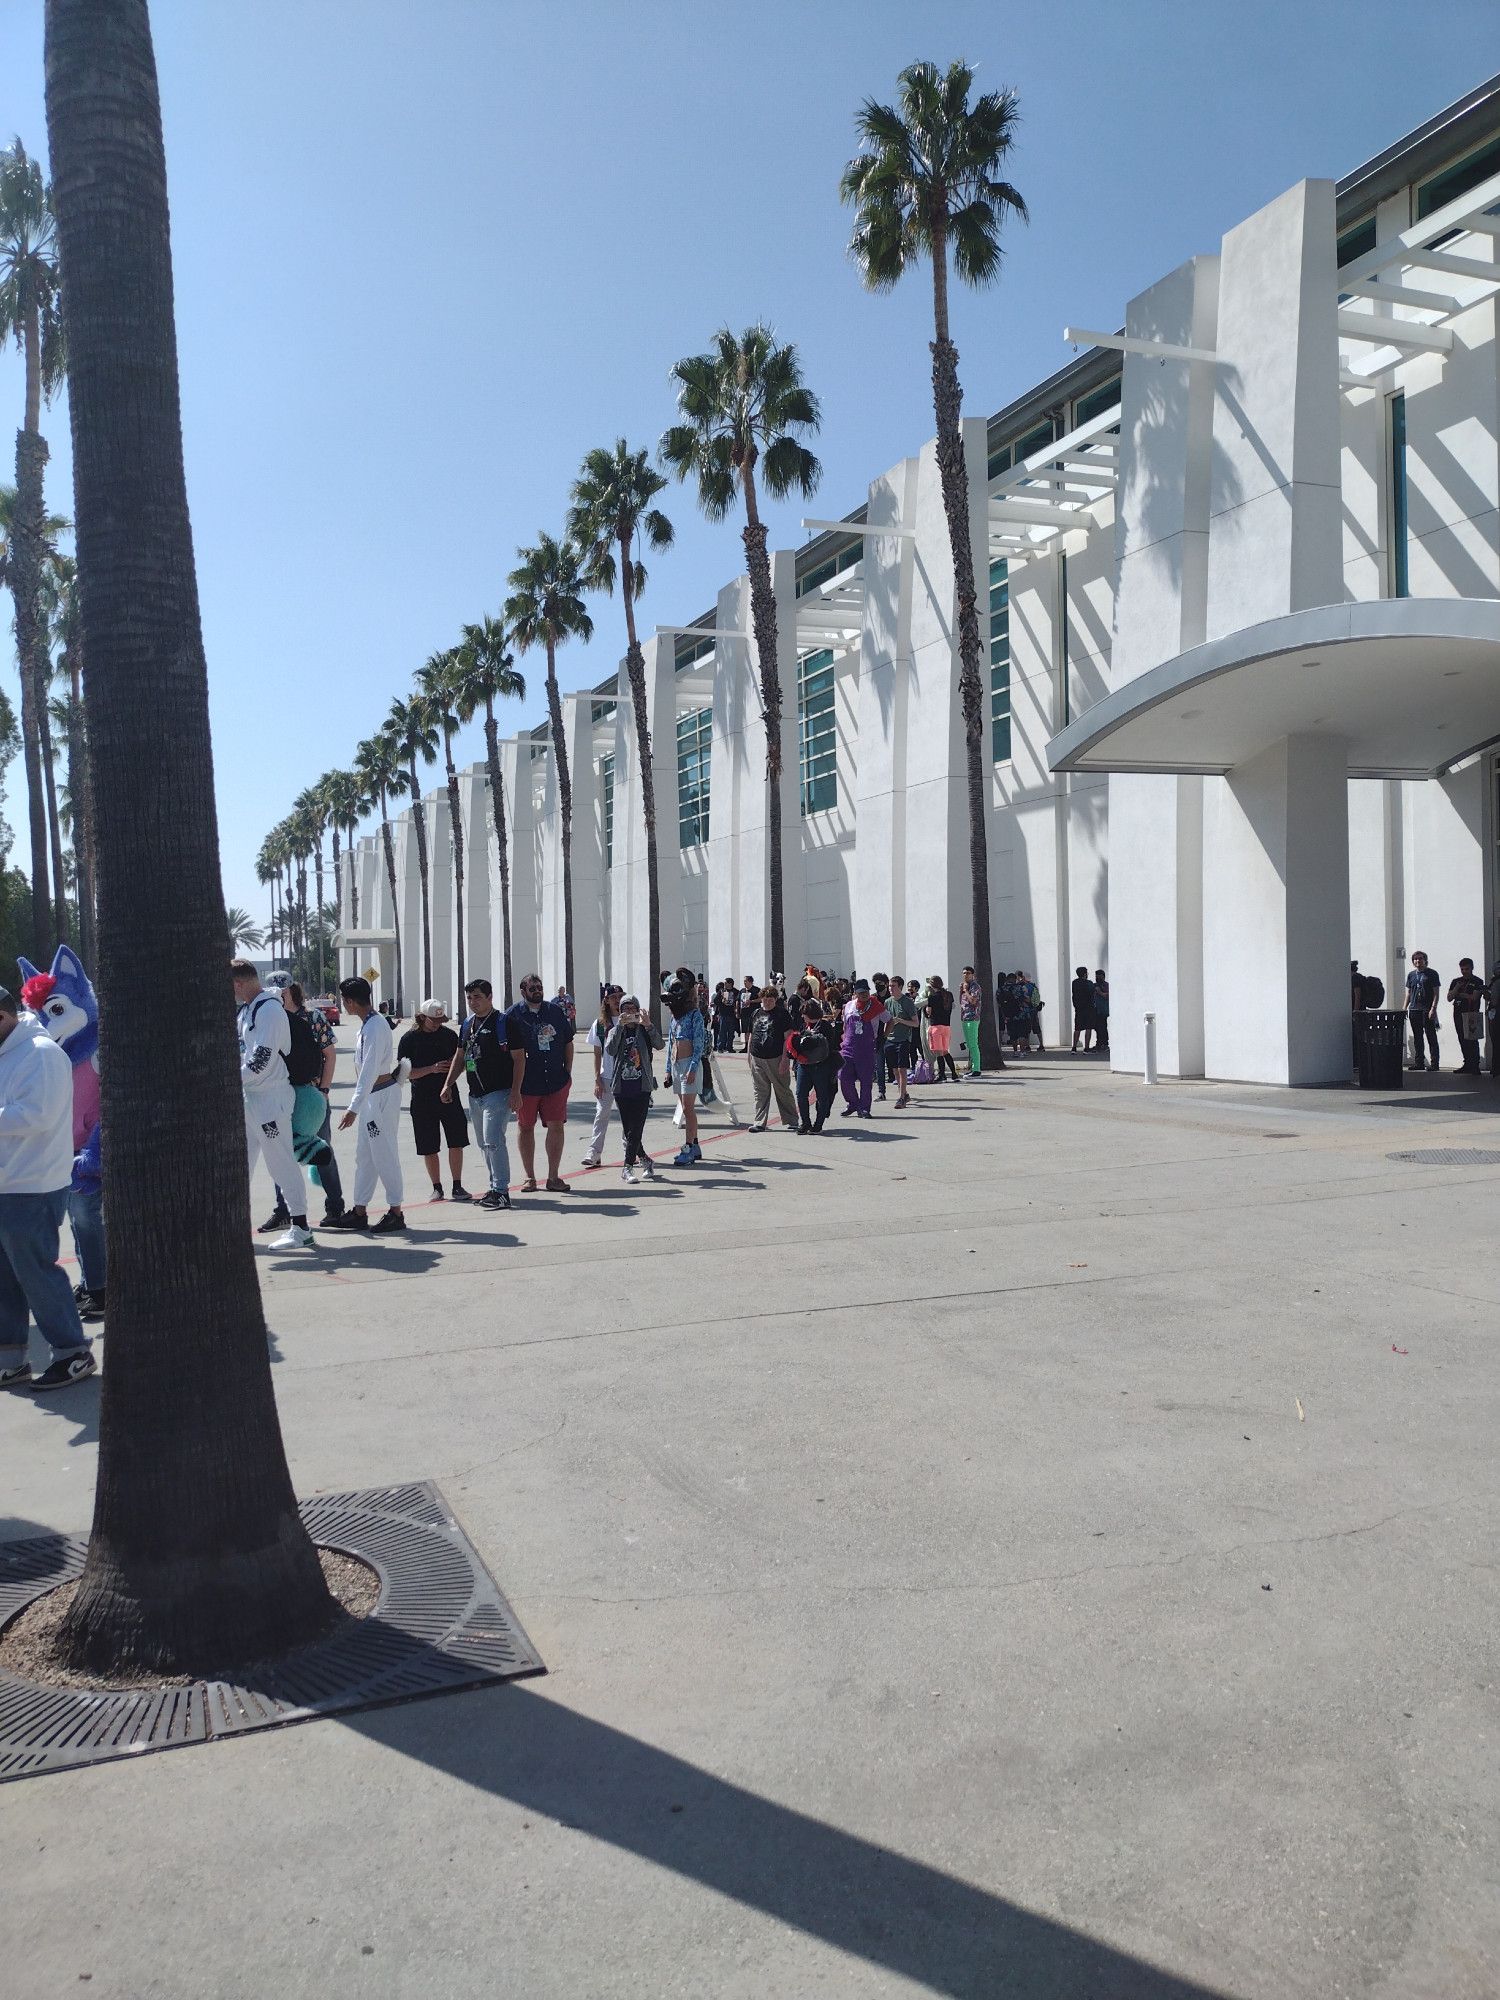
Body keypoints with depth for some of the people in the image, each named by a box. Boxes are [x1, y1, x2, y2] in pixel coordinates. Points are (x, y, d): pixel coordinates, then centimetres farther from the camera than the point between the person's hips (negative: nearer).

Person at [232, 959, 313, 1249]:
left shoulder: (269, 1009, -16)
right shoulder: (245, 1009, 14)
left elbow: (261, 1059, -22)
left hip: (271, 1097, -10)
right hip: (247, 1096, 10)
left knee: (281, 1163, -5)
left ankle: (300, 1227, 2)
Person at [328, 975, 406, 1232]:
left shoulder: (374, 1028, -21)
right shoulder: (369, 1023, 11)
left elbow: (369, 1072, -26)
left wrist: (353, 1108, -28)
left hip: (382, 1095, -10)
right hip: (371, 1095, 10)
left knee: (383, 1155, -4)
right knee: (364, 1155, 13)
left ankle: (395, 1213, 3)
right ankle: (359, 1212, 20)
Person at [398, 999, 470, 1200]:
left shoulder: (449, 1035, 5)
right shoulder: (409, 1039, -2)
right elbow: (406, 1073, -5)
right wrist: (432, 1069, -18)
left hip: (448, 1095, 2)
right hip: (422, 1099, -2)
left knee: (456, 1142, -1)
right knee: (429, 1148, 4)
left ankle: (457, 1186, 8)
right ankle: (437, 1188, 17)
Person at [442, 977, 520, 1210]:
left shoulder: (504, 1023, -8)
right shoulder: (468, 1024, 15)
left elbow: (518, 1059, -9)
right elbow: (459, 1056, 23)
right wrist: (448, 1084, 16)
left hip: (498, 1093, -8)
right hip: (474, 1094, 8)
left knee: (493, 1141, -15)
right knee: (484, 1144, 11)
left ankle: (501, 1191, -10)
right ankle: (496, 1188, 19)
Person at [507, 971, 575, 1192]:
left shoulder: (555, 1011, 6)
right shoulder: (514, 1015, -5)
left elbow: (568, 1043, 15)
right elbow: (517, 1055, -10)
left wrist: (567, 1072, 7)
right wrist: (515, 1090, -13)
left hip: (556, 1082, 2)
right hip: (526, 1083, -2)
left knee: (557, 1126, -1)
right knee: (525, 1126, 8)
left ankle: (553, 1177, 8)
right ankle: (529, 1177, 18)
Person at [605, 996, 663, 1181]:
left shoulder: (645, 1030, 7)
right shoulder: (616, 1031, 11)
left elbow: (659, 1044, -14)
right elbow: (610, 1050, -11)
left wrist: (648, 1025, -29)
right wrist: (620, 1026, -20)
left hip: (642, 1086, -2)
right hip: (621, 1087, 2)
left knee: (636, 1128, -9)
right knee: (628, 1129, 6)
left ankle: (628, 1167, -5)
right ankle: (644, 1159, 23)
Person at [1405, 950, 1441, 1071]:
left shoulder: (1432, 974, -1)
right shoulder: (1411, 975, 14)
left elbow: (1436, 993, -5)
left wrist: (1433, 1009, -14)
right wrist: (1405, 1008, 10)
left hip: (1427, 1010, -5)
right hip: (1414, 1010, 5)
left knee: (1431, 1037, -4)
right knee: (1417, 1038, 9)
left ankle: (1434, 1063, -2)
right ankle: (1419, 1063, 14)